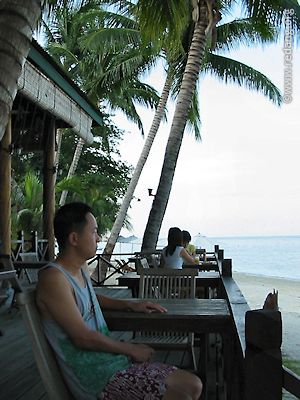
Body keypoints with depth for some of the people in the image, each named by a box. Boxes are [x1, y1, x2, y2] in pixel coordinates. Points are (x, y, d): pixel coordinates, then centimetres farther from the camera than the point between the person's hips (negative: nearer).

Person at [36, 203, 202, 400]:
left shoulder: (80, 268, 10)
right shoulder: (53, 278, -18)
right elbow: (83, 337, -21)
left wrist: (131, 304, 19)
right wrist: (132, 349, -10)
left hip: (111, 358, 9)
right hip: (95, 376, -9)